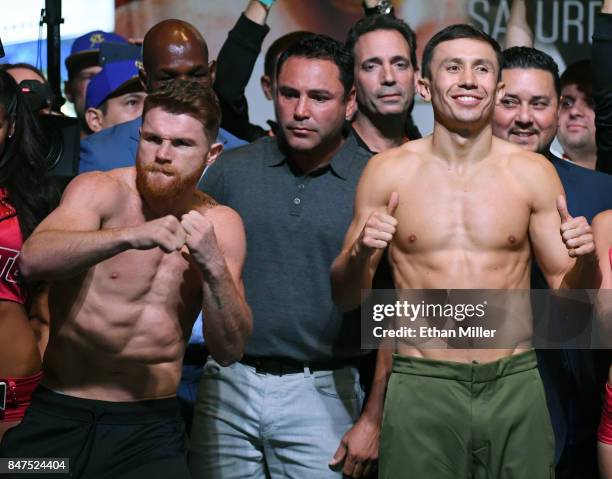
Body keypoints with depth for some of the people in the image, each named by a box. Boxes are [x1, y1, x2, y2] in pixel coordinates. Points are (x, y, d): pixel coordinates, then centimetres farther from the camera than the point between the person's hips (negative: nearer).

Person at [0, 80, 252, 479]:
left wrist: (214, 266, -20)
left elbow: (229, 351, -5)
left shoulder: (221, 225, 2)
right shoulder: (101, 191, -7)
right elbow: (32, 260, -27)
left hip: (150, 428, 2)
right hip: (56, 417, -1)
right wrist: (130, 236, -39)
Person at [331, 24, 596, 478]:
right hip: (419, 389, -1)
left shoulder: (533, 173, 2)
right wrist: (360, 254, -15)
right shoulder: (388, 171, 1)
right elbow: (345, 298, 6)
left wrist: (585, 259, -13)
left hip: (515, 385, 1)